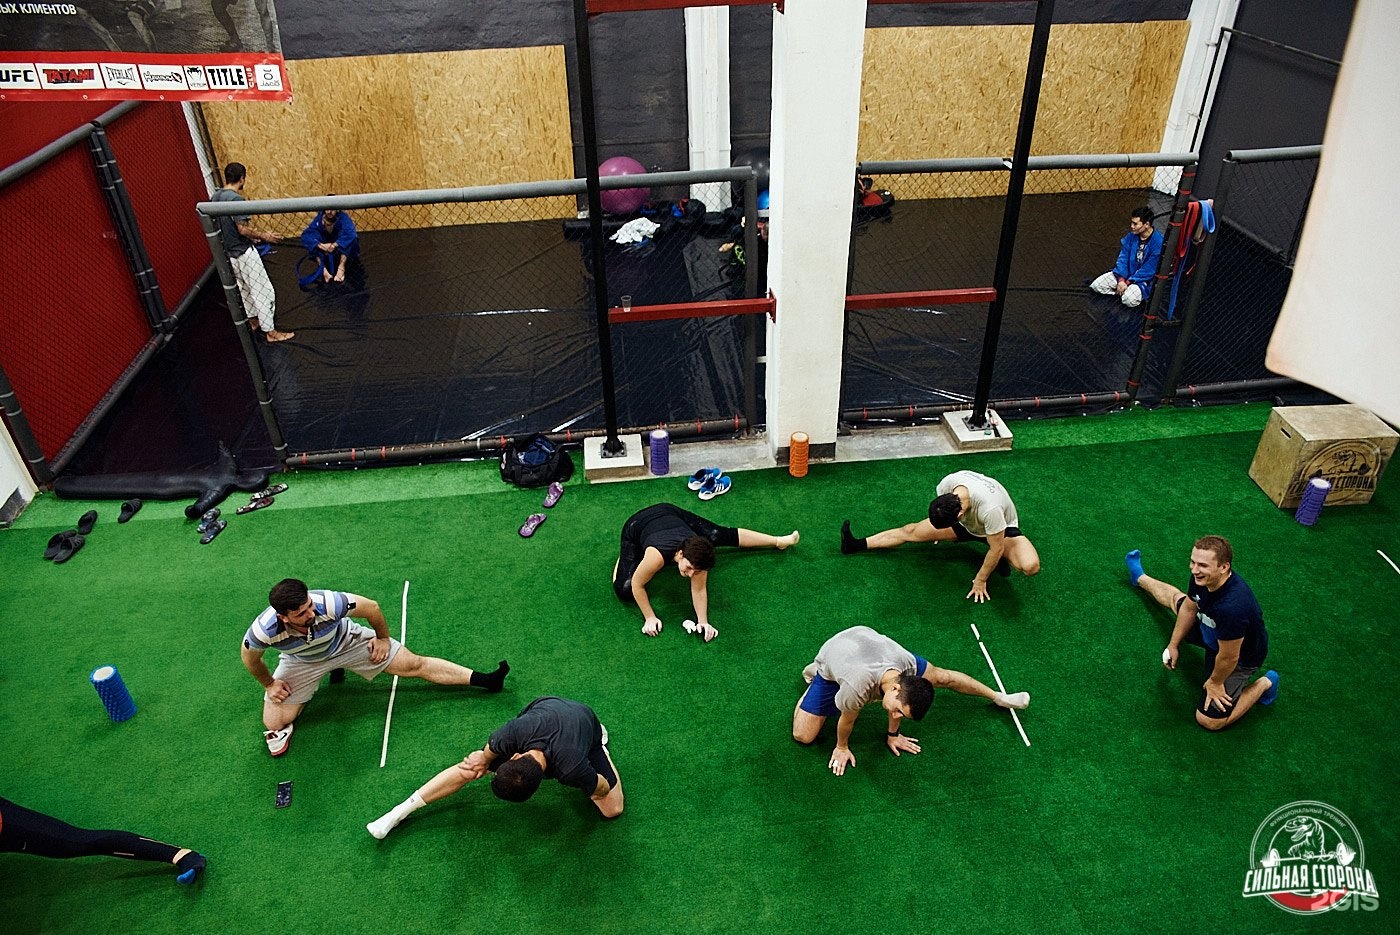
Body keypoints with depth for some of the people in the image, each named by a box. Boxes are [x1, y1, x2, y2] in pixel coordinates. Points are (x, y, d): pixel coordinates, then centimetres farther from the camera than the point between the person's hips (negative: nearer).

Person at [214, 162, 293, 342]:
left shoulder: (216, 197, 6)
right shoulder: (236, 199, -22)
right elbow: (242, 229, -25)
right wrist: (263, 235, -10)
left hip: (230, 252, 9)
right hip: (244, 252, -9)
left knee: (245, 288, 24)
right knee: (263, 291, -2)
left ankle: (253, 321, 38)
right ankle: (271, 332, 0)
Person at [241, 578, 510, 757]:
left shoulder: (328, 603, -41)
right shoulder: (264, 629, -37)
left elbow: (371, 607, -21)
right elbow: (250, 658, -11)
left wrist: (383, 639, -6)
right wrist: (269, 684, 0)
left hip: (345, 640, -2)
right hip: (301, 662, 2)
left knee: (414, 664, -11)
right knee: (274, 724, -7)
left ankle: (485, 680, -9)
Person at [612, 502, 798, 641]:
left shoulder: (698, 554, -33)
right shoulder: (657, 556, -46)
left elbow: (699, 589, -17)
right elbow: (637, 585, -28)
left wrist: (703, 621, -25)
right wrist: (650, 618, -21)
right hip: (637, 524, -3)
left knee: (722, 535, 6)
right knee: (624, 591, -14)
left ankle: (778, 541, 22)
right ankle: (623, 557, 19)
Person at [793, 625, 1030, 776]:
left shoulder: (908, 665, -34)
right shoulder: (856, 689, -48)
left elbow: (896, 707, -8)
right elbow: (847, 721, -23)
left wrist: (893, 733, 7)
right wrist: (842, 748, -3)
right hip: (831, 663, -3)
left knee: (941, 677, 4)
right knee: (803, 736, -10)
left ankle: (998, 697, 30)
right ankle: (815, 677, 17)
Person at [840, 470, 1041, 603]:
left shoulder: (989, 509, -47)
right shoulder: (948, 484, -30)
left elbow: (996, 548, -32)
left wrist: (980, 581, -20)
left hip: (1001, 528, -4)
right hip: (969, 521, 5)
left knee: (1031, 566, -32)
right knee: (912, 530, -4)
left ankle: (1000, 558, 0)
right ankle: (857, 545, 2)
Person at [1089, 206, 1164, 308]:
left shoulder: (1158, 242, -21)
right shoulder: (1131, 236, -3)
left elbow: (1149, 270, -20)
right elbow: (1123, 257, -1)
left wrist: (1128, 282, -21)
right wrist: (1121, 279, -16)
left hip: (1144, 279, -5)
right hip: (1126, 273, 5)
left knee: (1129, 300, -32)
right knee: (1096, 285, -9)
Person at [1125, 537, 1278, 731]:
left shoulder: (1231, 607, -48)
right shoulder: (1202, 577, -25)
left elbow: (1228, 658, -31)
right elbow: (1190, 607, -2)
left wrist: (1215, 683, -13)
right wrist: (1174, 644, 4)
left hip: (1241, 656, -7)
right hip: (1212, 630, 7)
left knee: (1209, 720, -7)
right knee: (1175, 598, 28)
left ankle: (1264, 684, 10)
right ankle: (1140, 578, 60)